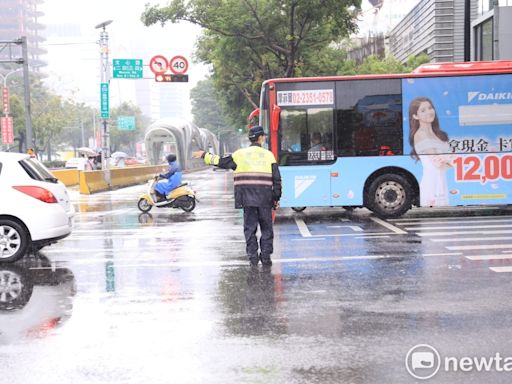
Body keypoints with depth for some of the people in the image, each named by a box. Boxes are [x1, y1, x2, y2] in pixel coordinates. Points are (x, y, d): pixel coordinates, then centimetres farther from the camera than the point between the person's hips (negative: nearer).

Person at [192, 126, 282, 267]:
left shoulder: (240, 154, 4)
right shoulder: (268, 155, 3)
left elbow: (221, 162, 9)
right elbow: (276, 178, 2)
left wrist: (205, 155, 23)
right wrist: (276, 197, 9)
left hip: (247, 197, 1)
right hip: (265, 198, -1)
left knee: (250, 227, 7)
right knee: (266, 227, 9)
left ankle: (253, 256, 6)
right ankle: (266, 256, 7)